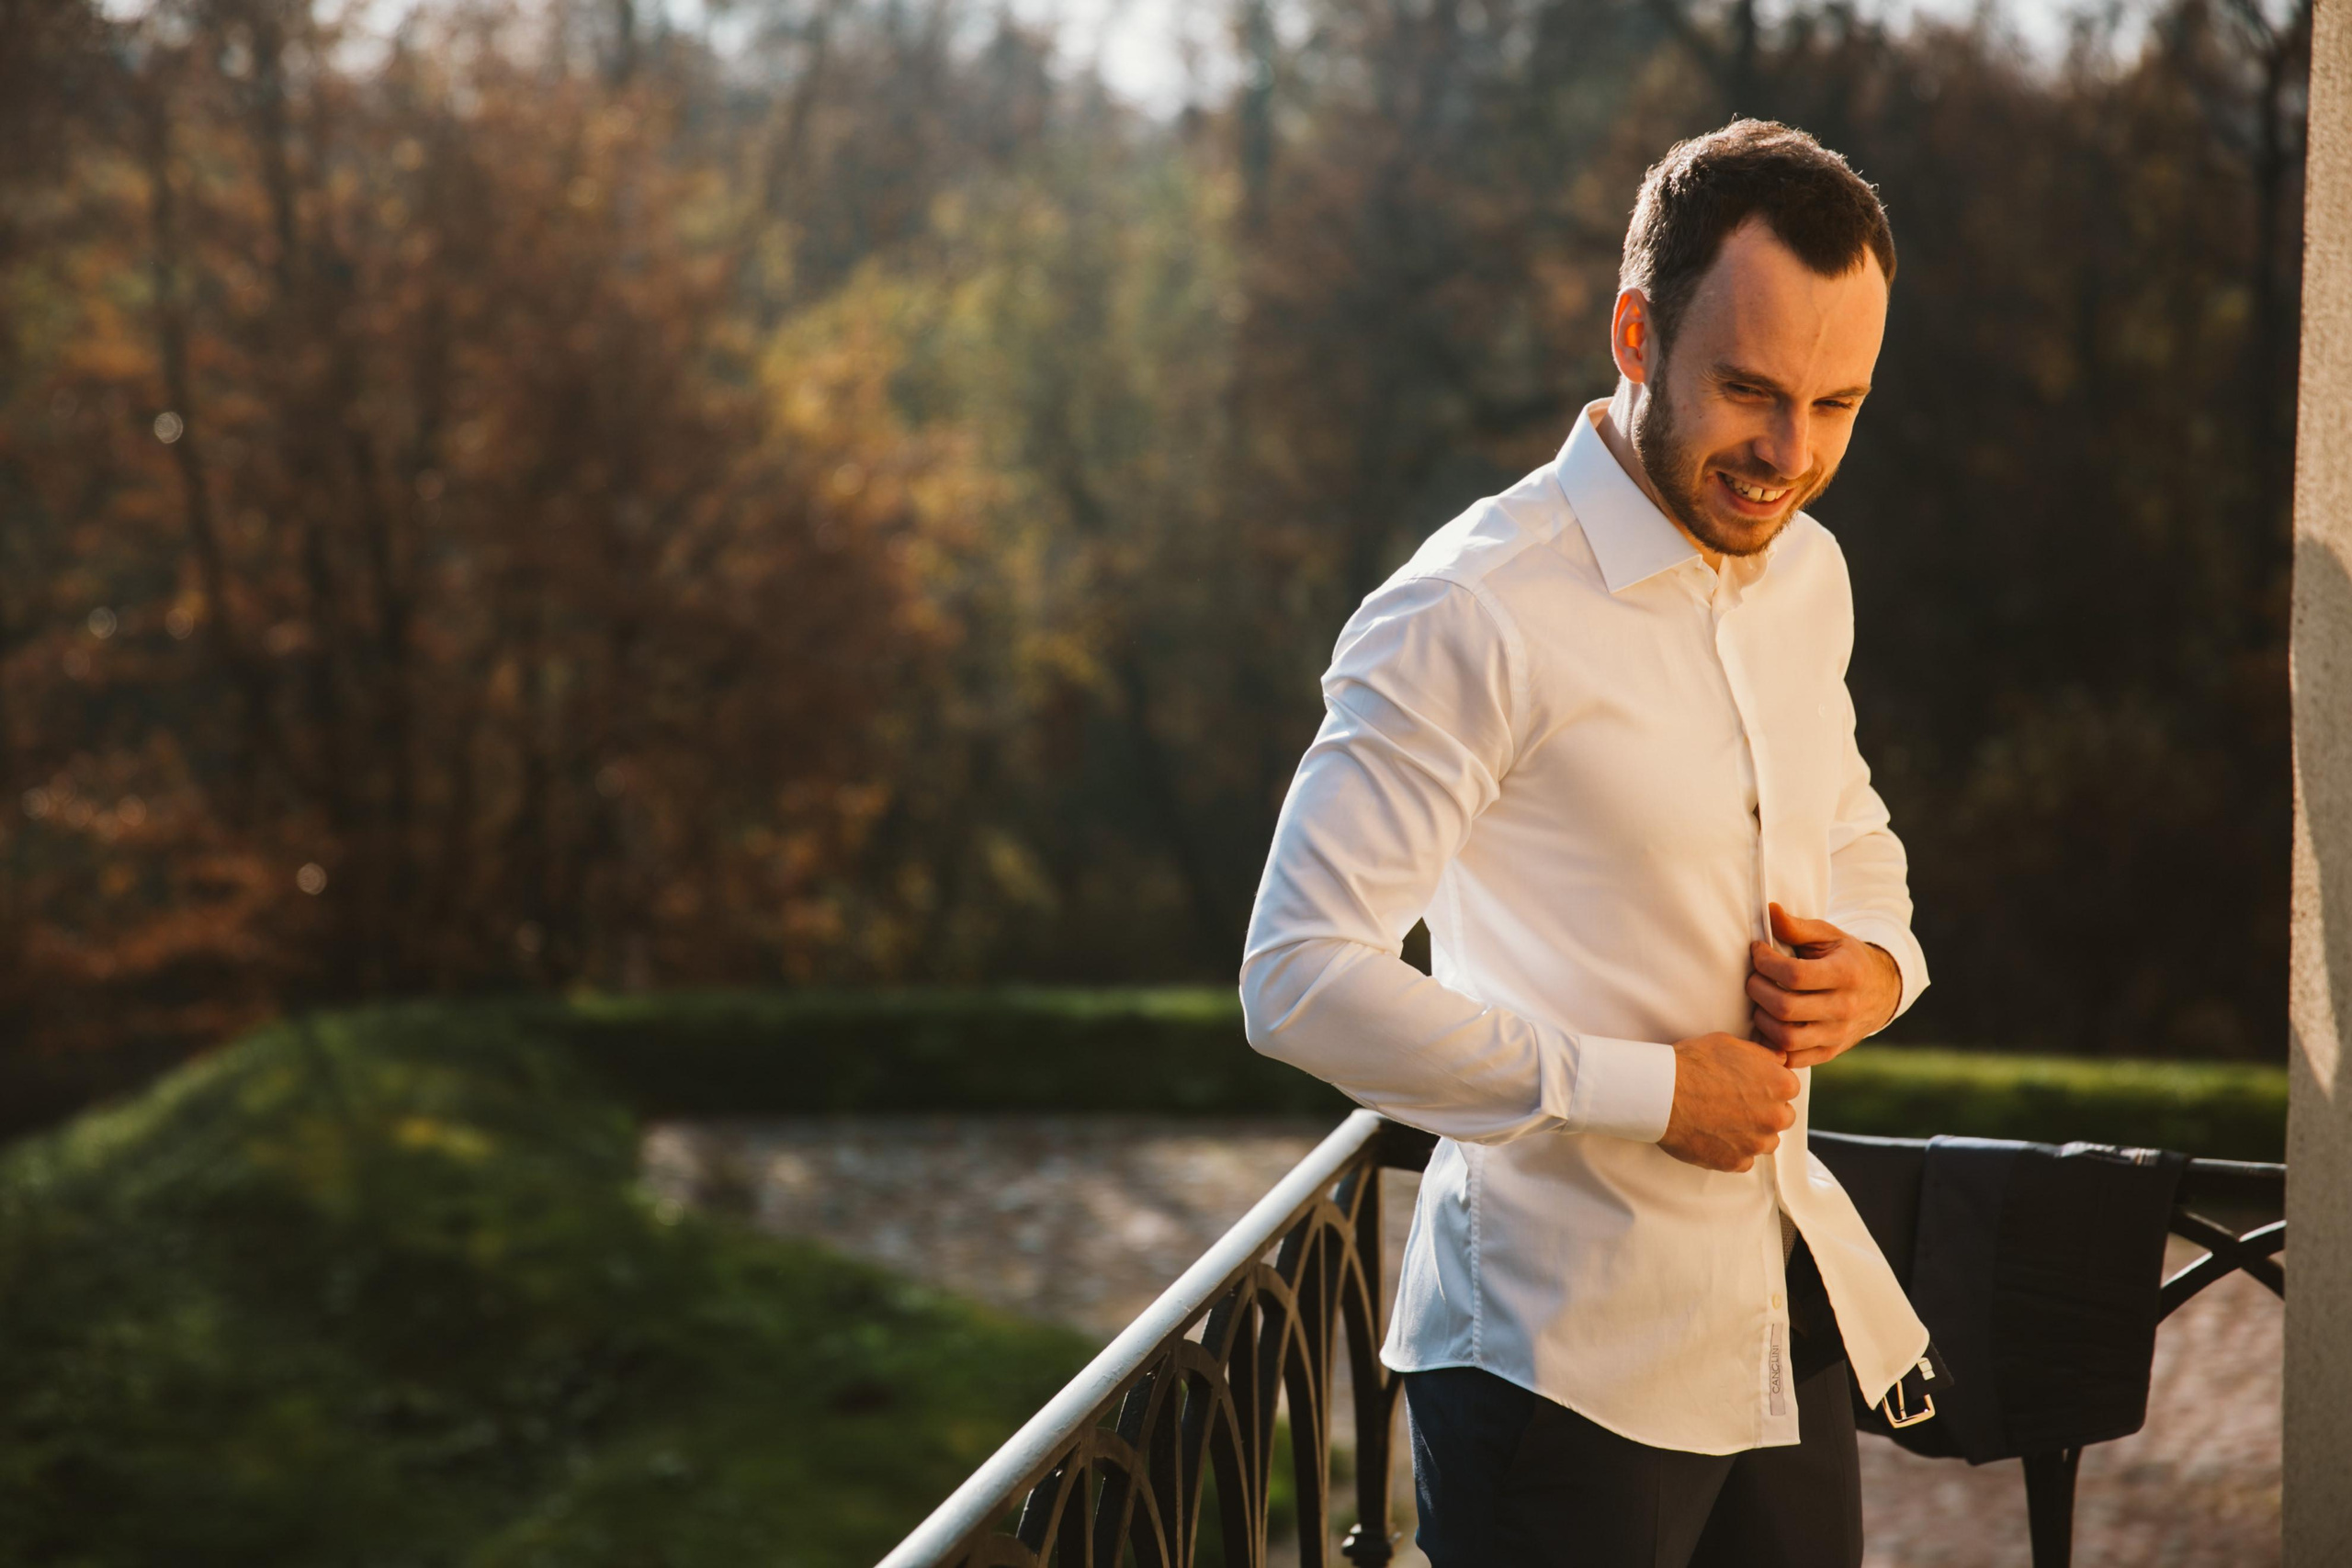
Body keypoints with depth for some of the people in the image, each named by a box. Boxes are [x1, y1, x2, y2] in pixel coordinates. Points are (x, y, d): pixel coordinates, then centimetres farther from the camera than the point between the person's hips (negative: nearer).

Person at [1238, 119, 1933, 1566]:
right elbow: (1303, 978, -22)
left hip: (1792, 1319, 7)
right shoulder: (1473, 617, -18)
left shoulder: (1806, 574, 8)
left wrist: (1874, 969, 0)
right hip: (1565, 1362, -7)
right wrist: (1649, 1090, -19)